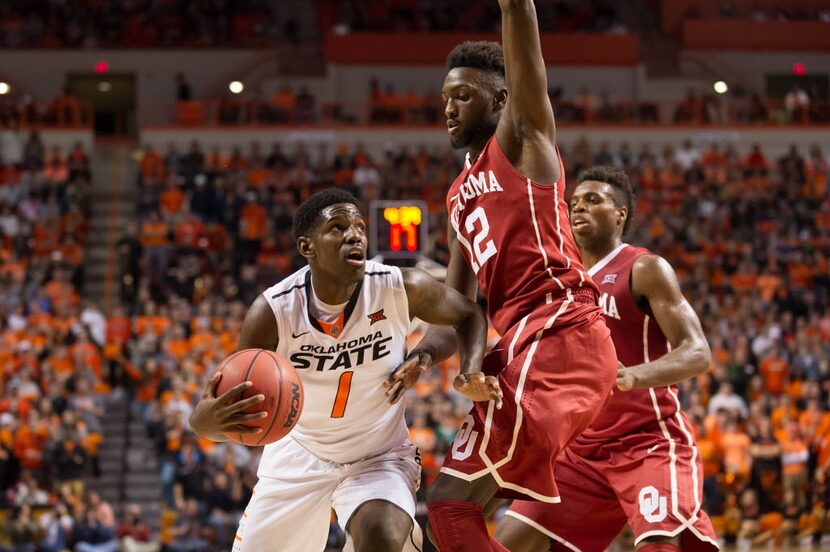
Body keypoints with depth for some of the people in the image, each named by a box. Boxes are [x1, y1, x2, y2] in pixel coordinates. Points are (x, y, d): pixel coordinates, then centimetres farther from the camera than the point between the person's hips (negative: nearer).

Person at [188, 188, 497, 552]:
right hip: (300, 453, 2)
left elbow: (469, 316, 0)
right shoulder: (273, 312, -23)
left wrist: (472, 373, -21)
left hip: (379, 458, -2)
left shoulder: (401, 288, -21)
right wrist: (208, 419, -51)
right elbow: (232, 407, -25)